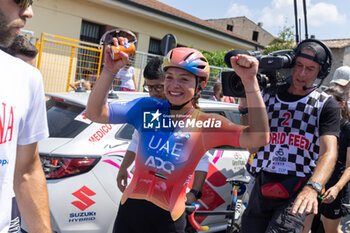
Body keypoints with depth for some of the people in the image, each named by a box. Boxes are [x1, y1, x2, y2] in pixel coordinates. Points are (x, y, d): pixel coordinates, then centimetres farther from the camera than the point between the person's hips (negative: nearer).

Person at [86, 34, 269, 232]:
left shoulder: (207, 123, -10)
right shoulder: (147, 108, -3)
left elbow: (258, 138, -24)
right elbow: (95, 113, -10)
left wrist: (250, 80, -31)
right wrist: (110, 70, -23)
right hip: (130, 209, 3)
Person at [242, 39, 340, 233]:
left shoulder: (326, 105, 0)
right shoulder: (269, 96, 8)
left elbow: (329, 153, -14)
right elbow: (253, 147, 3)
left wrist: (312, 188, -33)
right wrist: (246, 110, -11)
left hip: (296, 192, -3)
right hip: (261, 186, 4)